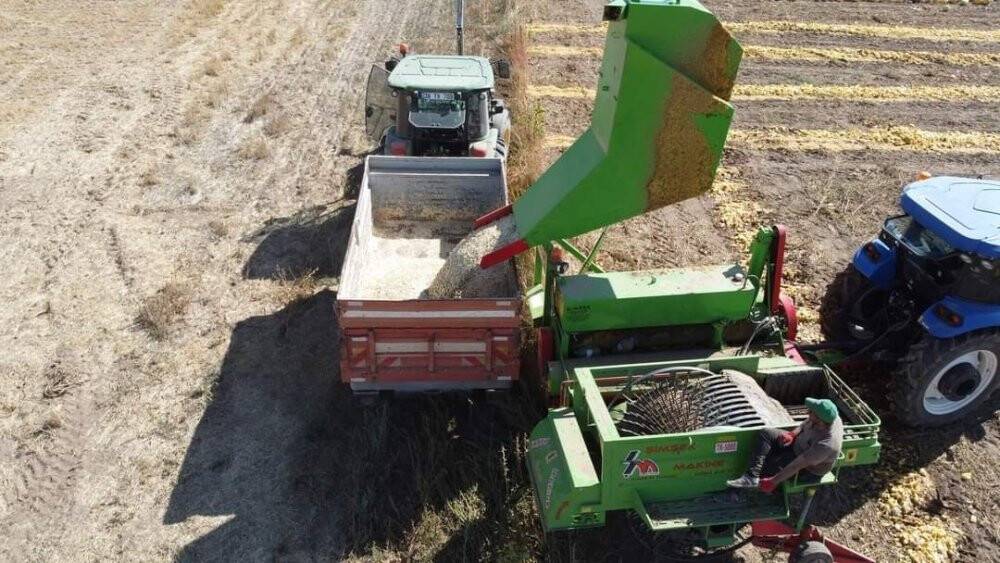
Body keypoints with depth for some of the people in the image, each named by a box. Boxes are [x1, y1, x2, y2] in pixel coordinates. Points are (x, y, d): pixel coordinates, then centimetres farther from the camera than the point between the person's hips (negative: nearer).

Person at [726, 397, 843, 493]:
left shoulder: (825, 444, -40)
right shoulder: (826, 416, -19)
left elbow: (797, 465, -34)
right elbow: (807, 423, 5)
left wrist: (773, 482, -29)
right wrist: (793, 433, -11)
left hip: (808, 469, -7)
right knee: (765, 433, -8)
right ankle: (751, 476, -15)